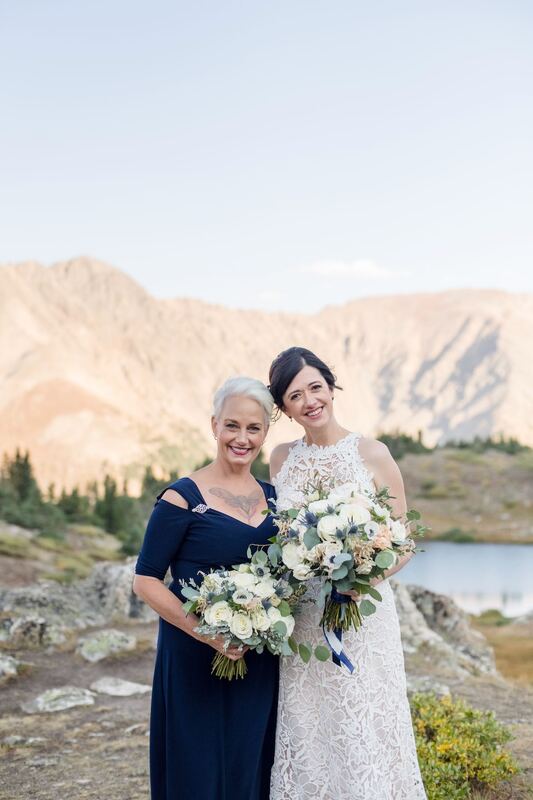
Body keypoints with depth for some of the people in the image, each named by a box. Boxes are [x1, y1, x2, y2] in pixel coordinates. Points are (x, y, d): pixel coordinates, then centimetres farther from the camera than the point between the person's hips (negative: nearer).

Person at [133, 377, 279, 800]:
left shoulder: (271, 497, 7)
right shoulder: (183, 497, -10)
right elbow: (146, 580, -10)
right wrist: (207, 633, -19)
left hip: (258, 662, 5)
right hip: (195, 661, -5)